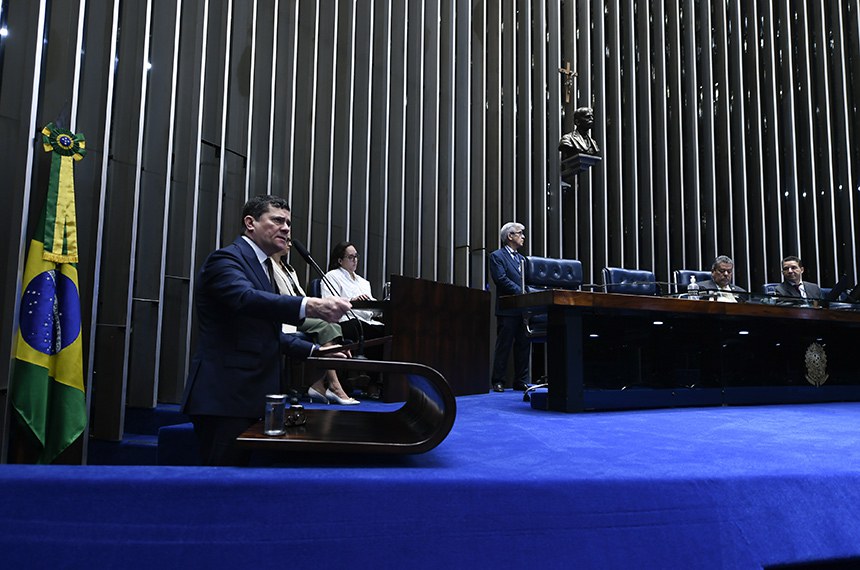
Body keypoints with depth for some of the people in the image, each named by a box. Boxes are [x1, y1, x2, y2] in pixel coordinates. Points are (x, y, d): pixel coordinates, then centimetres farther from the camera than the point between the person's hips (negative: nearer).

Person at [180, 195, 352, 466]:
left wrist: (313, 350, 12)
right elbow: (246, 298, -31)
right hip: (224, 397, -9)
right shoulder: (226, 258, -8)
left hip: (247, 396, 9)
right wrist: (309, 305, -44)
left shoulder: (259, 265, 21)